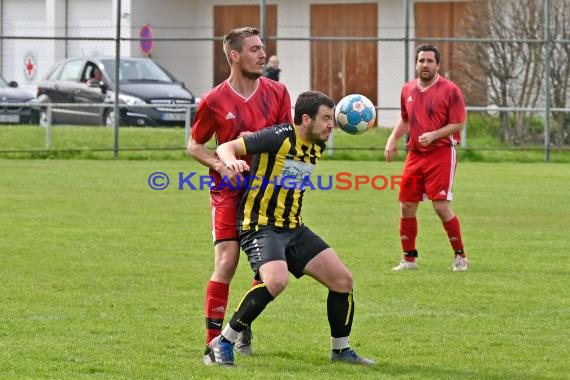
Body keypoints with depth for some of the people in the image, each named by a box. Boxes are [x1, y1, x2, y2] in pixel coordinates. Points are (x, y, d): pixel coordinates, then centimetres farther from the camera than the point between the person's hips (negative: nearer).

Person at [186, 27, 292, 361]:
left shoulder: (277, 92, 3)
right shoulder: (215, 101, -4)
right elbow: (194, 145, 6)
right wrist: (220, 165, -12)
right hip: (229, 191, -3)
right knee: (226, 262, -14)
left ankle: (242, 328, 22)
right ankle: (213, 341, -10)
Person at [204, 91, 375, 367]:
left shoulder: (317, 146, 10)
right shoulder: (279, 137, -15)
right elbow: (226, 147, -17)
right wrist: (231, 161, -35)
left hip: (293, 229, 8)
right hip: (260, 226, -8)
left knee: (343, 280, 4)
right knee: (276, 280, -33)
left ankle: (341, 349, 23)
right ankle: (223, 343, -19)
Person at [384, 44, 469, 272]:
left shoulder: (449, 90, -7)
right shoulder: (408, 90, 10)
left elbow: (459, 124, -9)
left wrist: (434, 135, -20)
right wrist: (393, 139, 9)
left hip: (441, 153, -6)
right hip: (415, 155, 6)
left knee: (441, 206, -12)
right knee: (406, 207, 4)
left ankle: (460, 256, 2)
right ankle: (409, 258, 15)